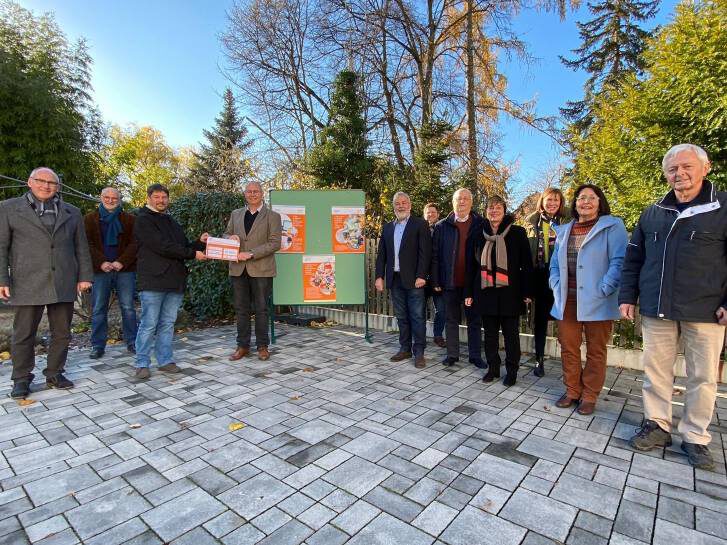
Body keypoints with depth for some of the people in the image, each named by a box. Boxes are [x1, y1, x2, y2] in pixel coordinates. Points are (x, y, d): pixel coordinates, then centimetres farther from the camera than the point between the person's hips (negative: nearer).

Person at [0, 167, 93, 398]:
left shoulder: (72, 212, 13)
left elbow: (81, 247, 12)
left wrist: (85, 276, 4)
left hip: (64, 283, 2)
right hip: (27, 284, -2)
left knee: (62, 333, 7)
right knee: (23, 334, 5)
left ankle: (54, 374, 21)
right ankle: (21, 379, 19)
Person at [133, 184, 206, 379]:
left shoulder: (171, 221, 22)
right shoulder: (143, 220, -3)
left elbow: (184, 246, 18)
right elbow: (163, 247, -15)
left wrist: (200, 243, -2)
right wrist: (192, 254, -12)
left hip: (174, 281, 7)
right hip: (153, 281, -7)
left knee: (168, 323, 11)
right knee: (149, 324, -1)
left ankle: (165, 361, 19)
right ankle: (142, 364, 10)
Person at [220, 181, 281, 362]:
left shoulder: (272, 216, 0)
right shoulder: (236, 214, 15)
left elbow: (275, 243, -8)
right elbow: (226, 235, 20)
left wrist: (251, 254, -18)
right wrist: (231, 237, -6)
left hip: (261, 269, -4)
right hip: (238, 269, 4)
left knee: (261, 309, 4)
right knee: (241, 309, 9)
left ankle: (262, 346, 16)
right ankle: (243, 346, 20)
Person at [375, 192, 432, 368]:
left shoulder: (420, 224, 0)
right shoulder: (387, 227, 14)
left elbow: (425, 252, -8)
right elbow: (381, 254, 12)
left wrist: (421, 276, -15)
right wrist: (379, 276, 4)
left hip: (414, 279, -5)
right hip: (395, 280, 5)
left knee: (417, 317, 0)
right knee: (401, 317, 13)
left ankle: (419, 352, 9)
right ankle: (405, 349, 24)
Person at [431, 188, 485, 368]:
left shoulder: (481, 224, 1)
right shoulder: (441, 226, 3)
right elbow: (435, 255, 2)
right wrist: (435, 280, -3)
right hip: (450, 282, 1)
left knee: (475, 320, 10)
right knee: (451, 320, 11)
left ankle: (475, 355, 23)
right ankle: (452, 354, 23)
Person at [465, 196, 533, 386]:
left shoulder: (517, 233, 0)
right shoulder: (478, 236, 8)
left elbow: (526, 264, -2)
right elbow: (471, 266, 10)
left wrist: (527, 292, -6)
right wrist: (468, 293, 7)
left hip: (509, 293, -3)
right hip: (486, 293, 3)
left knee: (511, 334, 5)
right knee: (490, 333, 11)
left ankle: (512, 371, 19)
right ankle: (493, 368, 24)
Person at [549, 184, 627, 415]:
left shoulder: (612, 227, -1)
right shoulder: (564, 231, 15)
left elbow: (619, 261, -11)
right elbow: (555, 263, 18)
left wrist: (603, 290, -18)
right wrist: (557, 287, 3)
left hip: (596, 302, -4)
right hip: (567, 301, 5)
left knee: (595, 351, 7)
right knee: (568, 348, 9)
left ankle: (589, 396, 20)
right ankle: (572, 391, 23)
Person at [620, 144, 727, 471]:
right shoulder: (653, 214, 9)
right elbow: (633, 259, 12)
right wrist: (627, 296, 7)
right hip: (656, 310, 3)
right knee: (655, 371, 10)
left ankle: (695, 437, 23)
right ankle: (656, 426, 24)